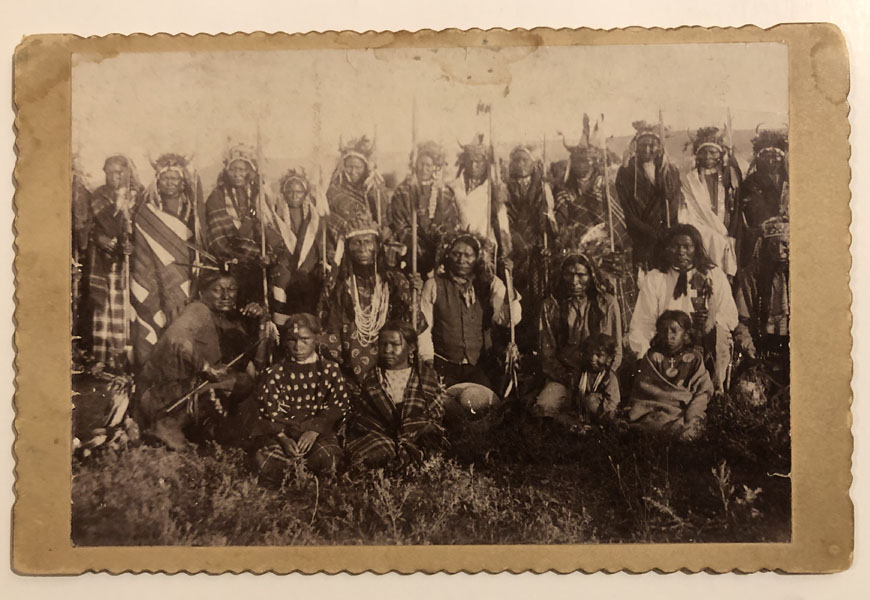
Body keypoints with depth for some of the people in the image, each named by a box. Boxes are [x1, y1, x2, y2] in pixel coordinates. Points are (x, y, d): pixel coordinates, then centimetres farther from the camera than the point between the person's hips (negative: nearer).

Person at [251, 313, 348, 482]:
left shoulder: (329, 370, 6)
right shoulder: (273, 373, 7)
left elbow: (338, 406, -1)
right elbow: (269, 412, 1)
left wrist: (314, 430, -16)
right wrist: (282, 437, -17)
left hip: (318, 430, 0)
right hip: (280, 431, 0)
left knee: (327, 460, -31)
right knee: (267, 467, -29)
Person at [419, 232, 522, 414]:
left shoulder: (490, 285, 5)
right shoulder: (434, 285, 4)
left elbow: (510, 319, -9)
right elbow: (423, 328, 2)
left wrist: (508, 282, -16)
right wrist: (428, 362, -7)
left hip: (480, 369, 1)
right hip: (444, 368, -1)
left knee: (485, 409, -16)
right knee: (447, 411, -15)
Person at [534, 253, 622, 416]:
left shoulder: (607, 303, 6)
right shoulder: (551, 306, 7)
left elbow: (616, 351, 7)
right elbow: (547, 353, 5)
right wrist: (568, 378, -8)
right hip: (562, 376, 1)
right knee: (544, 407, -31)